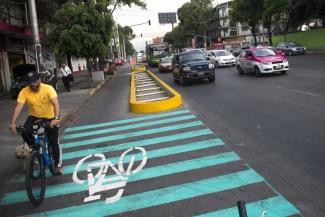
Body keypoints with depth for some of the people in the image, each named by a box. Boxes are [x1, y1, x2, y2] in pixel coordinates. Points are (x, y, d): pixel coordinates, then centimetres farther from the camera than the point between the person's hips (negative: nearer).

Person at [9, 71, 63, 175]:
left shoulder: (48, 89, -24)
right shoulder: (24, 92, -16)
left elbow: (56, 104, -35)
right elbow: (18, 107, -23)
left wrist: (56, 118, -50)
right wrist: (13, 123, -36)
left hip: (50, 118, -2)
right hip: (34, 117, 2)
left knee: (54, 142, -1)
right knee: (25, 132, -27)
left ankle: (58, 164, 19)